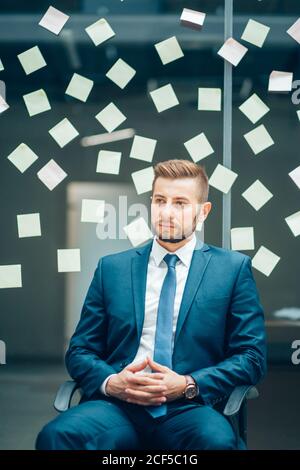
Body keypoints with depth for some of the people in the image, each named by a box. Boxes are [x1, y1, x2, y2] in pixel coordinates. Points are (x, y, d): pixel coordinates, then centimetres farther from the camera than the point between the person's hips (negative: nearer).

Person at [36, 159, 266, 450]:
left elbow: (253, 357, 7)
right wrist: (110, 381, -7)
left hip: (190, 410, -1)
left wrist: (188, 385, -9)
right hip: (117, 406, 1)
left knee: (217, 440, -37)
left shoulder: (234, 268, 10)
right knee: (56, 435, -31)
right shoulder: (112, 268, 16)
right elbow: (79, 351, 16)